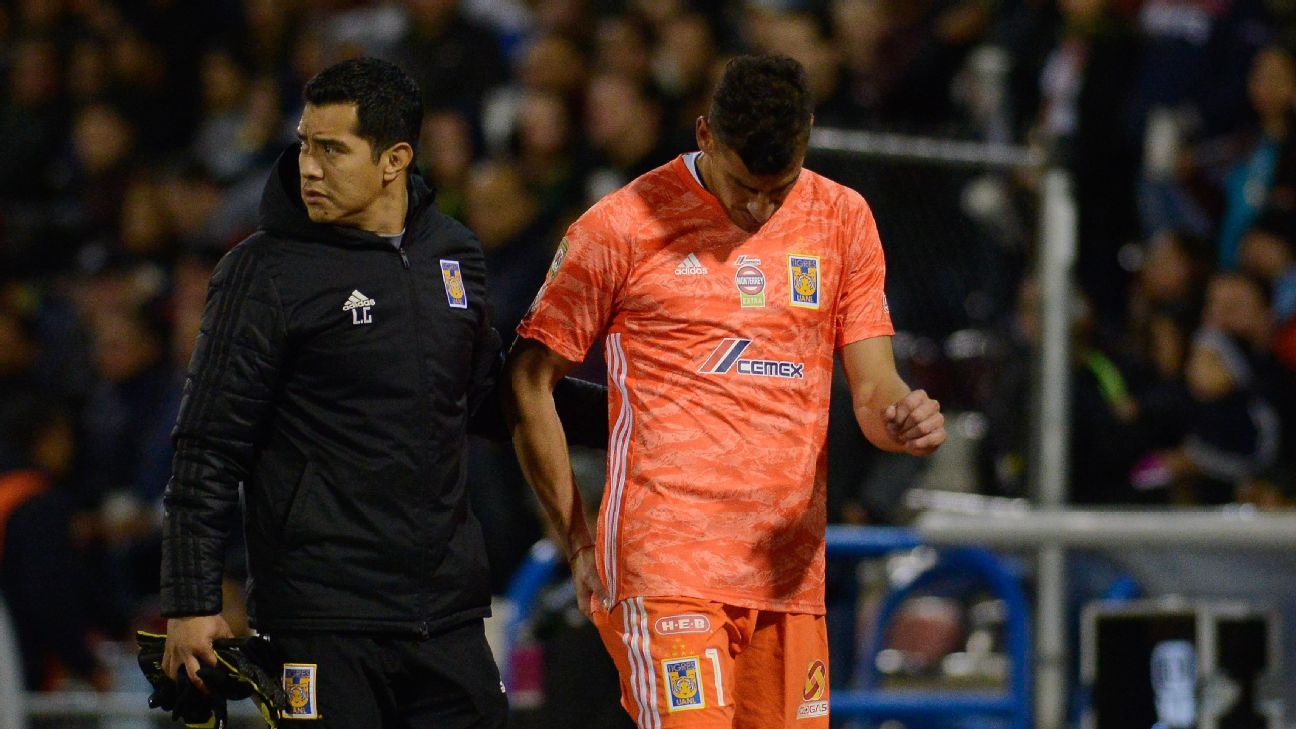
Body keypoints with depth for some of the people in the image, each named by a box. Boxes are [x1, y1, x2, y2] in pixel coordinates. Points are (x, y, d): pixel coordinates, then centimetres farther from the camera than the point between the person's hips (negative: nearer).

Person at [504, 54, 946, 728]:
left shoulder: (842, 219, 11)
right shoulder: (622, 228, -2)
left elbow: (872, 386, 12)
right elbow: (527, 382, 4)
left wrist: (902, 418, -13)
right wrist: (579, 544, 2)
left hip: (790, 567, 5)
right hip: (665, 565, -5)